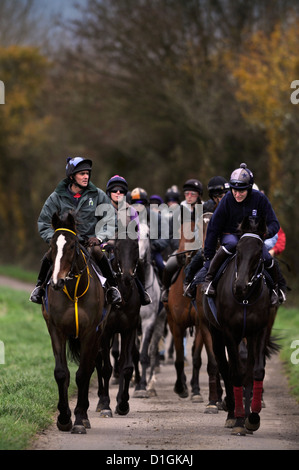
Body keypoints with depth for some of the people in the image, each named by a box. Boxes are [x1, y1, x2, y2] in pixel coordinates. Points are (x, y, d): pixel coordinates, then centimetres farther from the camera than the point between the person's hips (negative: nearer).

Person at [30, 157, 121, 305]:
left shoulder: (97, 195, 2)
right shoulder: (57, 197, 0)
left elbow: (109, 219, 6)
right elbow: (44, 222, 5)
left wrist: (100, 237, -10)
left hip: (89, 239, 0)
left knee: (97, 252, -33)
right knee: (50, 254, -27)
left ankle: (113, 287, -17)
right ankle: (40, 286, -2)